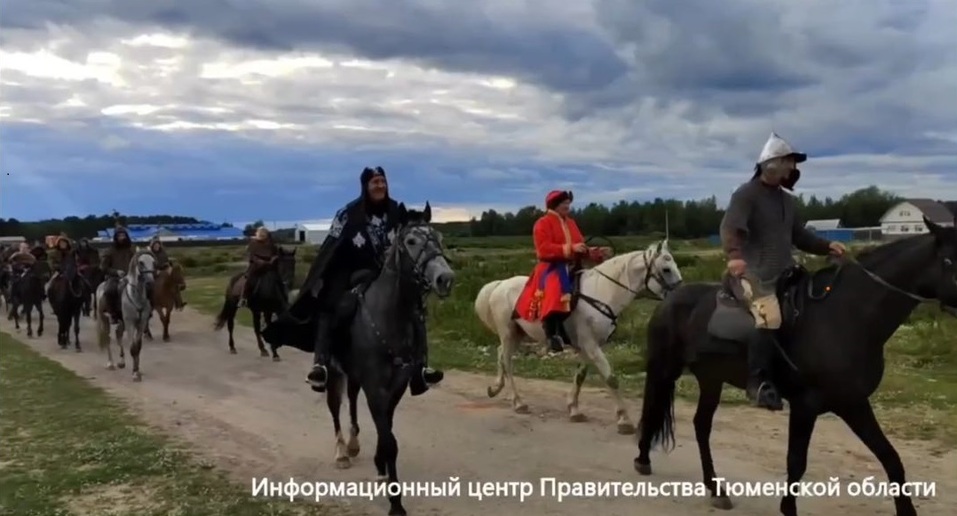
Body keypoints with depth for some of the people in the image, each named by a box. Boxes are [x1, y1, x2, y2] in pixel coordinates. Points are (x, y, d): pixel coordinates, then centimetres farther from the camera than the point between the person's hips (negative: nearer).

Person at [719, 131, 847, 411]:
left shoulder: (786, 200, 20)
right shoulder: (746, 194, -6)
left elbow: (800, 236, 27)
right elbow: (730, 228, -22)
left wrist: (827, 246, 10)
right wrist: (734, 255, -41)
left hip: (785, 275, 9)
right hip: (755, 274, -9)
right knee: (770, 317, -29)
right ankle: (758, 382, -23)